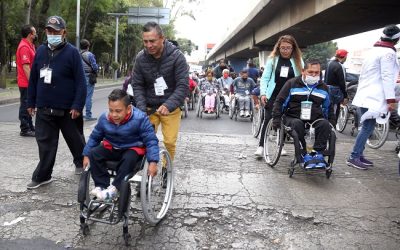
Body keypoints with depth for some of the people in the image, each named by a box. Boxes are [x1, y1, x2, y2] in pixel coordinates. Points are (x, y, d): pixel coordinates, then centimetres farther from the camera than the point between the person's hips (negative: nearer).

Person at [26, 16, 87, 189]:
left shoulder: (72, 52, -8)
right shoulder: (41, 51, 7)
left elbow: (80, 81, -12)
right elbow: (33, 79, 11)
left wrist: (77, 106, -18)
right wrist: (31, 102, 9)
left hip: (67, 109, -3)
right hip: (44, 109, 4)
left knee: (75, 140, 13)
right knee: (45, 142, 4)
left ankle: (81, 163, 37)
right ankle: (42, 176, 13)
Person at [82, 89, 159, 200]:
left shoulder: (140, 119, -24)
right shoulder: (104, 118, -12)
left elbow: (151, 141, -19)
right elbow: (94, 137, 5)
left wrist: (153, 162, -29)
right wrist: (86, 155, 2)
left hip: (134, 148, -4)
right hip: (112, 147, 4)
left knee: (128, 159, -35)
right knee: (93, 154, -18)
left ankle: (114, 188, -24)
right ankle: (101, 186, -14)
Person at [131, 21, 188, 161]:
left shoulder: (176, 56, -15)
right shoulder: (141, 58, -6)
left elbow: (183, 86, -17)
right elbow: (137, 85, 0)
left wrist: (168, 105, -30)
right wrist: (141, 108, -14)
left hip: (170, 108, -2)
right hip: (149, 108, 3)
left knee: (170, 142, -4)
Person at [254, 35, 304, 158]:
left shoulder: (298, 61, 1)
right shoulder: (272, 59, 0)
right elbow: (265, 77, -1)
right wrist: (263, 93, -12)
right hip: (273, 96, -1)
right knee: (268, 120, -4)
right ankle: (261, 146, 1)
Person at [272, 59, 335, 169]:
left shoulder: (323, 87, 16)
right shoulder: (292, 83, 4)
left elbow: (328, 108, 26)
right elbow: (280, 102, 4)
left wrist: (332, 122, 15)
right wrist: (276, 120, -5)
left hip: (315, 118, 3)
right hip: (293, 117, -2)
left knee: (325, 124, -30)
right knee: (297, 124, -37)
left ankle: (317, 153, -25)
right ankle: (305, 156, -31)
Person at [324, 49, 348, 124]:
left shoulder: (330, 63, 9)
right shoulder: (339, 66, -17)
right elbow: (342, 83, -17)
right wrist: (345, 97, -12)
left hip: (327, 89, 9)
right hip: (335, 91, -9)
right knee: (335, 111, -1)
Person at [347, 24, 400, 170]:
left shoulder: (375, 50, 19)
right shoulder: (388, 52, -10)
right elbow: (387, 77, -16)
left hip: (365, 95, 10)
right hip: (373, 98, -10)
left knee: (367, 127, 11)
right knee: (368, 127, -9)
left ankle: (359, 155, 13)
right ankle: (354, 157, -9)